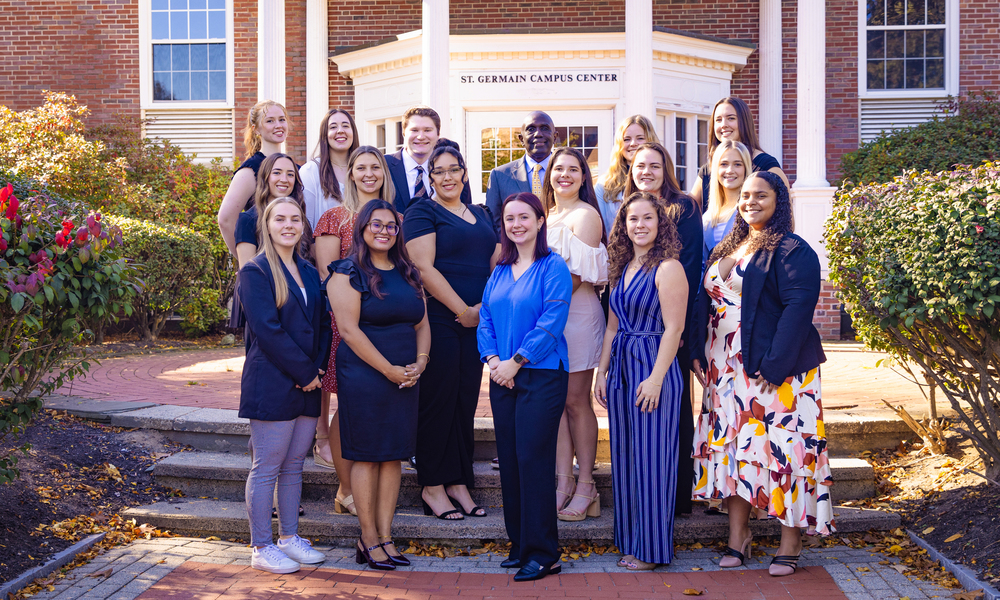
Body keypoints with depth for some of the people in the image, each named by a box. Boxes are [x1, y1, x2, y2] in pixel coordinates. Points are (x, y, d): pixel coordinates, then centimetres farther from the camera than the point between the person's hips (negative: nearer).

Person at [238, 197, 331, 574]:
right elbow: (267, 329, -15)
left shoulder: (309, 273, 15)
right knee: (266, 469, 0)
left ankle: (289, 537, 23)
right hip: (272, 384, -7)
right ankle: (261, 549, 8)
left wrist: (319, 368, -1)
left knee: (293, 466, 13)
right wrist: (304, 372, -15)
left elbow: (323, 325, 14)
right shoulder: (255, 272, -7)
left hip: (308, 384, 7)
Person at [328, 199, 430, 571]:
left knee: (394, 456, 6)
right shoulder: (349, 273, -5)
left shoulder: (408, 274, 14)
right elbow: (348, 328, -13)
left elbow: (422, 322, 16)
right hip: (363, 376, -6)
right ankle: (369, 540, 8)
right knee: (366, 456, 0)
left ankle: (385, 536, 13)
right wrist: (389, 370, -14)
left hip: (405, 378, 6)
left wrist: (419, 363, -2)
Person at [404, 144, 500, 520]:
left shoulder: (480, 215, 18)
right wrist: (463, 310, -12)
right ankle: (432, 486, 7)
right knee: (438, 400, -2)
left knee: (467, 401, 8)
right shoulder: (422, 212, -2)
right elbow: (424, 268, -12)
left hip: (477, 319, 6)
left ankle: (459, 483, 16)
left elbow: (497, 262, 14)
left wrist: (486, 306, -3)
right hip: (438, 318, -6)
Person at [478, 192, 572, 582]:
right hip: (502, 377, 6)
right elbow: (485, 319, 12)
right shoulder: (500, 271, 14)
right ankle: (519, 545, 19)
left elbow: (551, 322, -14)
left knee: (533, 460, -7)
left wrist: (515, 361, -15)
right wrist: (492, 359, -5)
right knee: (509, 460, 8)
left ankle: (542, 554, 2)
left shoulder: (553, 268, -6)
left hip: (541, 377, -6)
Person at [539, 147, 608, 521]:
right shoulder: (545, 215, 17)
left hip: (576, 313, -7)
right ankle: (563, 483, 10)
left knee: (576, 401, -2)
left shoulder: (585, 215, -6)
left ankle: (586, 487, 7)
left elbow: (581, 274, -14)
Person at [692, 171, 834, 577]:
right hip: (728, 368, 7)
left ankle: (790, 542, 5)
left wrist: (774, 365, -22)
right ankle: (738, 535, 17)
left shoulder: (792, 251, -8)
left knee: (782, 445, -5)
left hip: (776, 368, -7)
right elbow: (707, 301, 18)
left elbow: (798, 309, -16)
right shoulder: (725, 250, 15)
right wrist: (702, 356, 8)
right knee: (732, 445, 8)